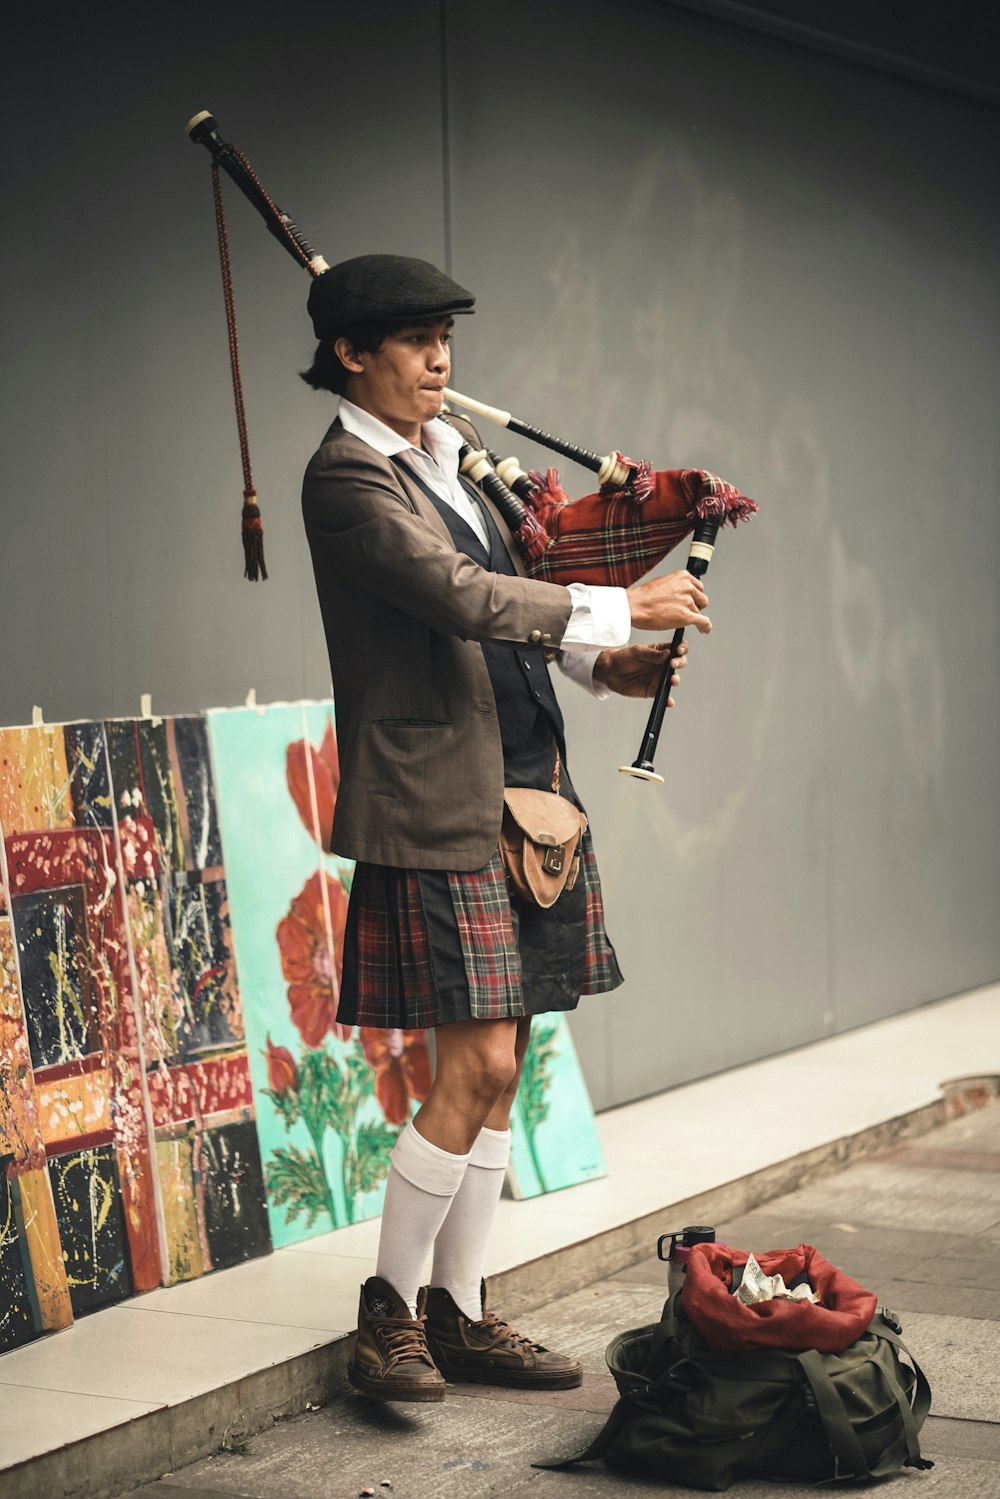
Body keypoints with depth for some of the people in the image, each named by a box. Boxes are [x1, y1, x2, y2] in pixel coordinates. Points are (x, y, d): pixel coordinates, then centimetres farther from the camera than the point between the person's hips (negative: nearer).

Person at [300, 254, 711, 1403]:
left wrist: (600, 663, 5)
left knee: (498, 1069, 10)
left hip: (524, 791, 9)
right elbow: (457, 594, -21)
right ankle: (390, 1310, 5)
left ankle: (460, 1314, 19)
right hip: (441, 804, -9)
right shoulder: (348, 476, -11)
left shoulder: (456, 447, 16)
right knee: (476, 1067, -10)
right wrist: (617, 610, -17)